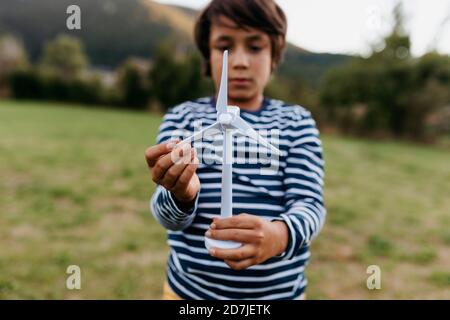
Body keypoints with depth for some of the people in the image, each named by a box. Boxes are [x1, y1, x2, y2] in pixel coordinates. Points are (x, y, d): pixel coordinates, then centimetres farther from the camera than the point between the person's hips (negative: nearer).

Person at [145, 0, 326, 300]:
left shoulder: (297, 121, -2)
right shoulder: (182, 117, -4)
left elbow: (309, 202, -11)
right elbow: (170, 217, -11)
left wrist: (279, 235, -32)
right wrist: (181, 195, -33)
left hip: (279, 291, 1)